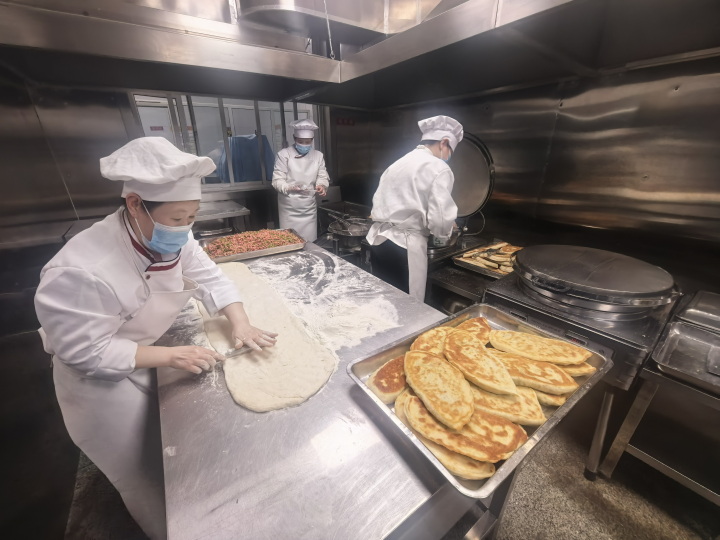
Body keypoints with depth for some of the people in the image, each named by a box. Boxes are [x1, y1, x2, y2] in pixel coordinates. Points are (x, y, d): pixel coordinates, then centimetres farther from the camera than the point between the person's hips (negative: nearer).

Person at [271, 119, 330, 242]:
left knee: (310, 242, 6)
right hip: (289, 208, -3)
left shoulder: (318, 155, 9)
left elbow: (322, 177, 9)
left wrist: (321, 185, -15)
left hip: (309, 208, 3)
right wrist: (291, 188, -27)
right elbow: (277, 180, -7)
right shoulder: (284, 154, -5)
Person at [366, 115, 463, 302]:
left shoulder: (398, 163, 16)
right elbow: (440, 221, -15)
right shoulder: (438, 168, -6)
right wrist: (447, 229, 9)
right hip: (404, 248, -7)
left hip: (378, 241, 8)